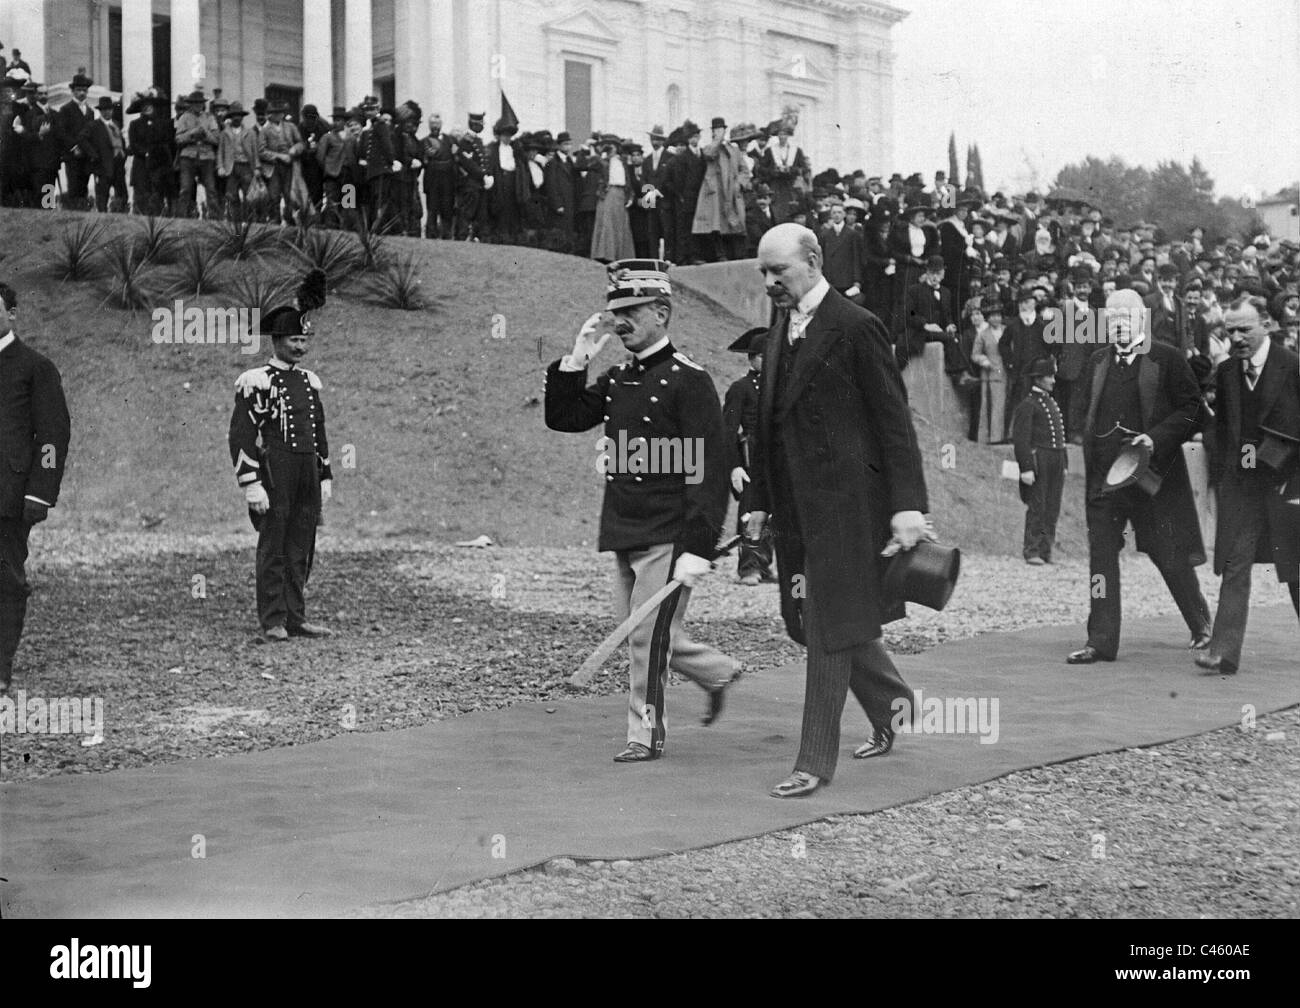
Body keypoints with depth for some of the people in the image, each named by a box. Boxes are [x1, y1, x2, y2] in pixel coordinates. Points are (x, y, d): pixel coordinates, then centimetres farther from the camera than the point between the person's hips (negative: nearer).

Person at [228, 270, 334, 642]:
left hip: (308, 475, 6)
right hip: (274, 474, -6)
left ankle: (296, 618, 14)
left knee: (301, 550, 8)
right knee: (273, 549, -2)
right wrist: (252, 486, -15)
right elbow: (241, 436, -9)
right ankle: (272, 622, 1)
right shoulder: (256, 381, -6)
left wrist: (325, 478, 17)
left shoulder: (311, 382, 15)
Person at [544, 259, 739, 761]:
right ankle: (719, 672, 34)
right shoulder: (617, 379, 12)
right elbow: (562, 417, 12)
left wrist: (697, 549, -21)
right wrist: (575, 360, -1)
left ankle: (646, 734, 10)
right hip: (624, 533, 8)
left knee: (648, 635, -4)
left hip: (668, 537, -8)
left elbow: (707, 470, -16)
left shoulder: (689, 380, -11)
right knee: (640, 631, 14)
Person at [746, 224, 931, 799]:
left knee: (829, 629, -4)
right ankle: (894, 709, 36)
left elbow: (893, 420, -12)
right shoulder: (778, 334, 14)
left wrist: (907, 504, -16)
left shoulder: (856, 329, -10)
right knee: (817, 623, 14)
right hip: (795, 508, 8)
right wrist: (759, 502, 16)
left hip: (842, 502, -8)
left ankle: (815, 764, 1)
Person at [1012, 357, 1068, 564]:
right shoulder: (1027, 405, -6)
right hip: (1038, 460, -8)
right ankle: (1032, 552, -5)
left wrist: (1063, 465, 21)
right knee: (1037, 509, -7)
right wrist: (1026, 468, -17)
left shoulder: (1052, 403, 20)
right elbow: (1020, 439, -11)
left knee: (1052, 509, 6)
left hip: (1056, 462, 8)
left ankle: (1046, 551, 10)